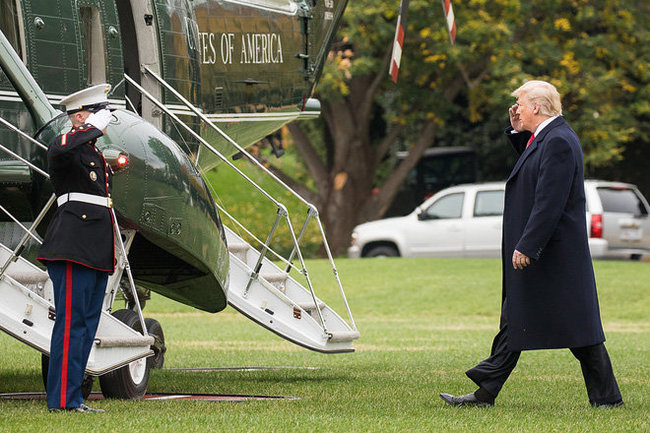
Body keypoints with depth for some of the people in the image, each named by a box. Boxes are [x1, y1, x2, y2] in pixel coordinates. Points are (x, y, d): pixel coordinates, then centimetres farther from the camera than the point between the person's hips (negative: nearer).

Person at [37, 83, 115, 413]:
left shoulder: (95, 154, 23)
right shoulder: (66, 148, -7)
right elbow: (60, 150, -34)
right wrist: (93, 128, -22)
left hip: (96, 255, 10)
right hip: (74, 250, -10)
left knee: (87, 324, 9)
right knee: (72, 322, -10)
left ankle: (71, 397, 11)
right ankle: (63, 399, -8)